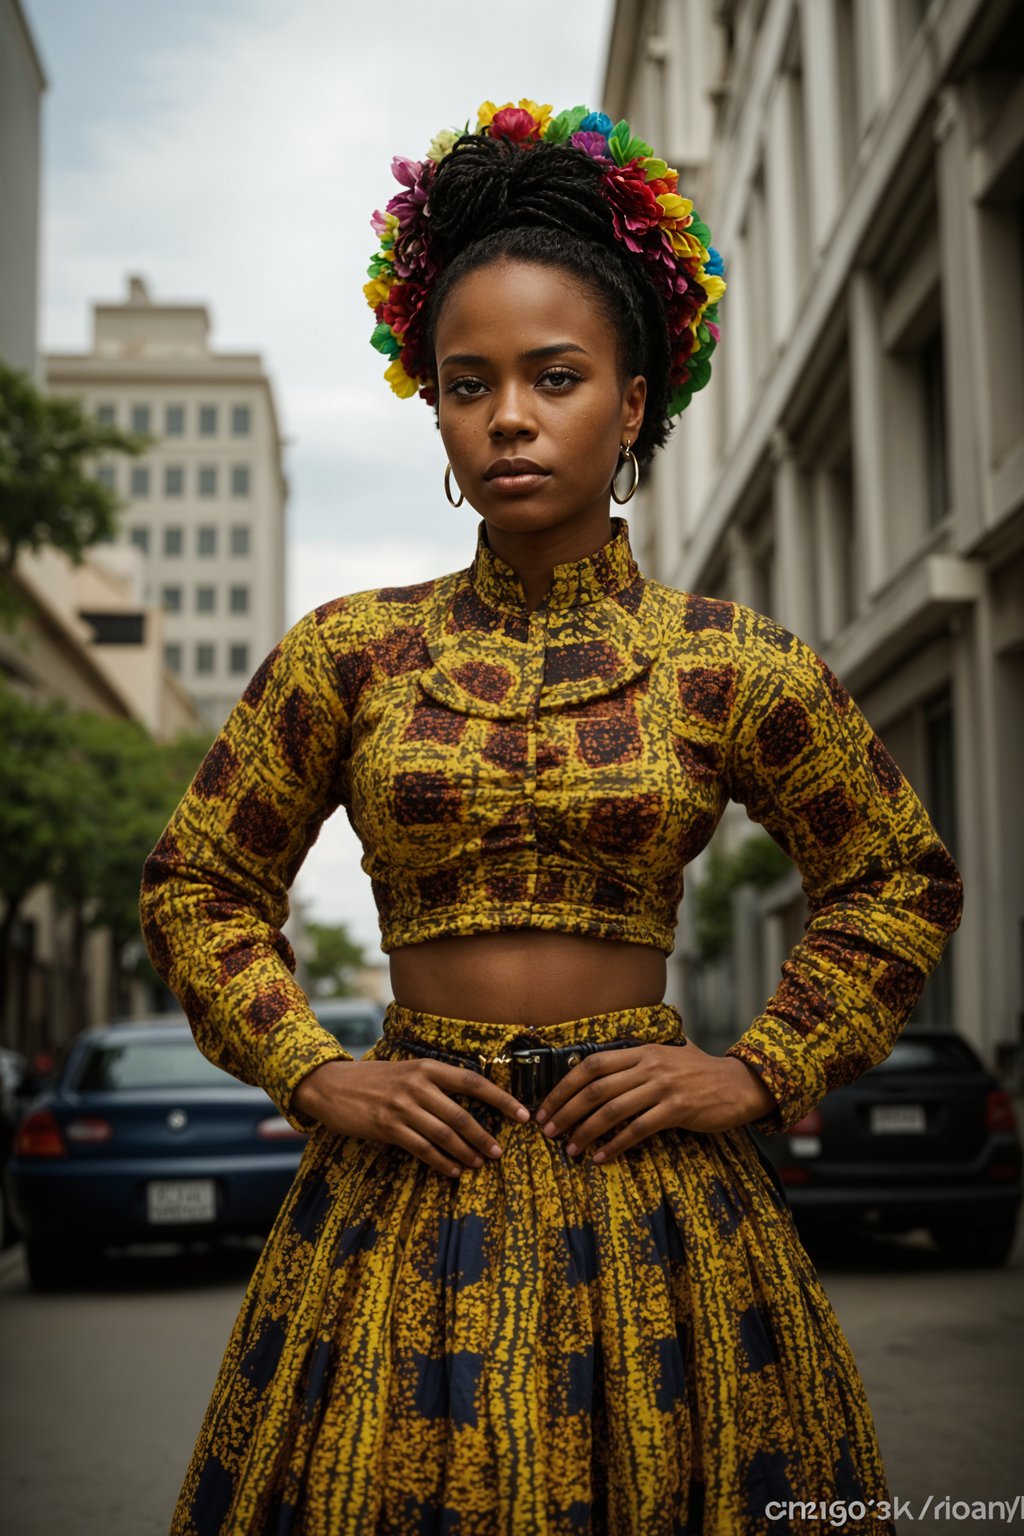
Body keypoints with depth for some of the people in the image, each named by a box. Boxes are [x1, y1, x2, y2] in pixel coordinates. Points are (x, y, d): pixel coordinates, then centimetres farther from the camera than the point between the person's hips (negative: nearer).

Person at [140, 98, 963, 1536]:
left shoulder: (733, 666, -2)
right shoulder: (347, 654, 0)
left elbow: (900, 879, 10)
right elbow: (198, 881, 10)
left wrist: (759, 1073, 1)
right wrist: (313, 1072, -1)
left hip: (650, 1192, 0)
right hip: (410, 1175, 1)